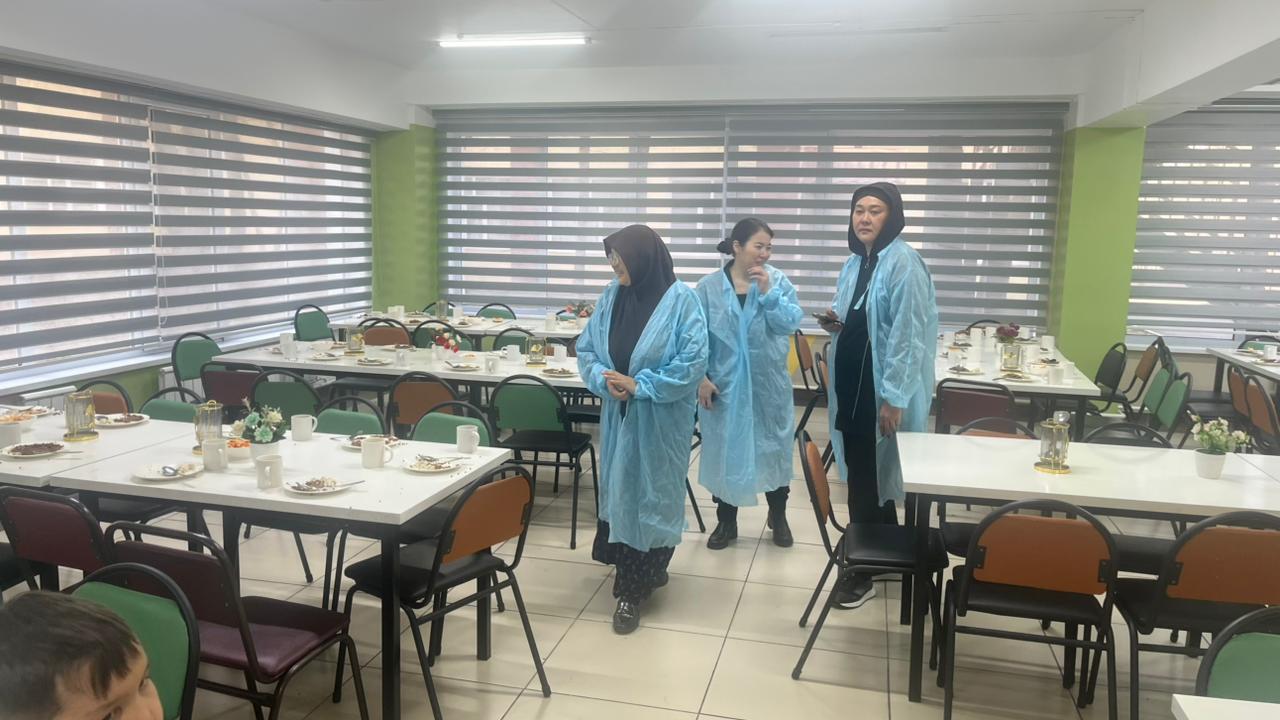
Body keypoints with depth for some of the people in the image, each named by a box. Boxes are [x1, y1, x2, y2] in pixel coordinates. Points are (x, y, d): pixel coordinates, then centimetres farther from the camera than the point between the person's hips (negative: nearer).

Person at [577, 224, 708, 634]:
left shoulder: (680, 300, -13)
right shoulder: (610, 297, 2)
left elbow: (693, 361, -17)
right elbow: (586, 350, 6)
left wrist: (640, 385, -19)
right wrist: (604, 381, -13)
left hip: (661, 420, -5)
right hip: (617, 415, 6)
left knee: (651, 495, 3)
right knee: (618, 491, 13)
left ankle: (633, 589, 15)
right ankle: (641, 575, 32)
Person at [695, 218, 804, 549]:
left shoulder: (778, 281, -2)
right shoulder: (709, 286, -5)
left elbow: (791, 323, -12)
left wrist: (768, 292, -20)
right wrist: (701, 377, -8)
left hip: (769, 385, 1)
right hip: (724, 385, -1)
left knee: (773, 448, 12)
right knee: (725, 450, 10)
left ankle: (778, 517, 33)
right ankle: (726, 521, 27)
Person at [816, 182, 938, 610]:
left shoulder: (903, 263, -15)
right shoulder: (854, 263, 12)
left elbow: (907, 335, -19)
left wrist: (894, 397, -22)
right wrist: (834, 323, 1)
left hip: (881, 388, -8)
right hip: (851, 382, 8)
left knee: (867, 478, -1)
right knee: (867, 474, 16)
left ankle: (864, 572, 13)